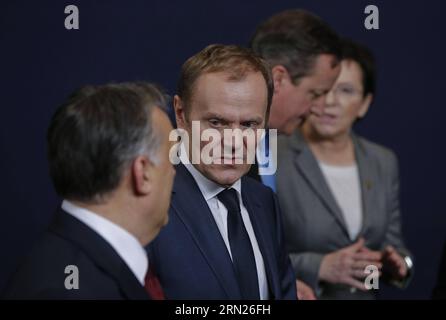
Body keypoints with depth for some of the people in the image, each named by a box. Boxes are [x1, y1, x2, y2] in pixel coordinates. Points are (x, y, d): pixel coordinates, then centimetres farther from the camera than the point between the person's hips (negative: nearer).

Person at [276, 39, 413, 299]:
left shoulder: (384, 163, 6)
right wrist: (318, 267, -23)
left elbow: (393, 243, 12)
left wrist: (397, 263, -8)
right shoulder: (271, 160, -11)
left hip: (364, 294, 4)